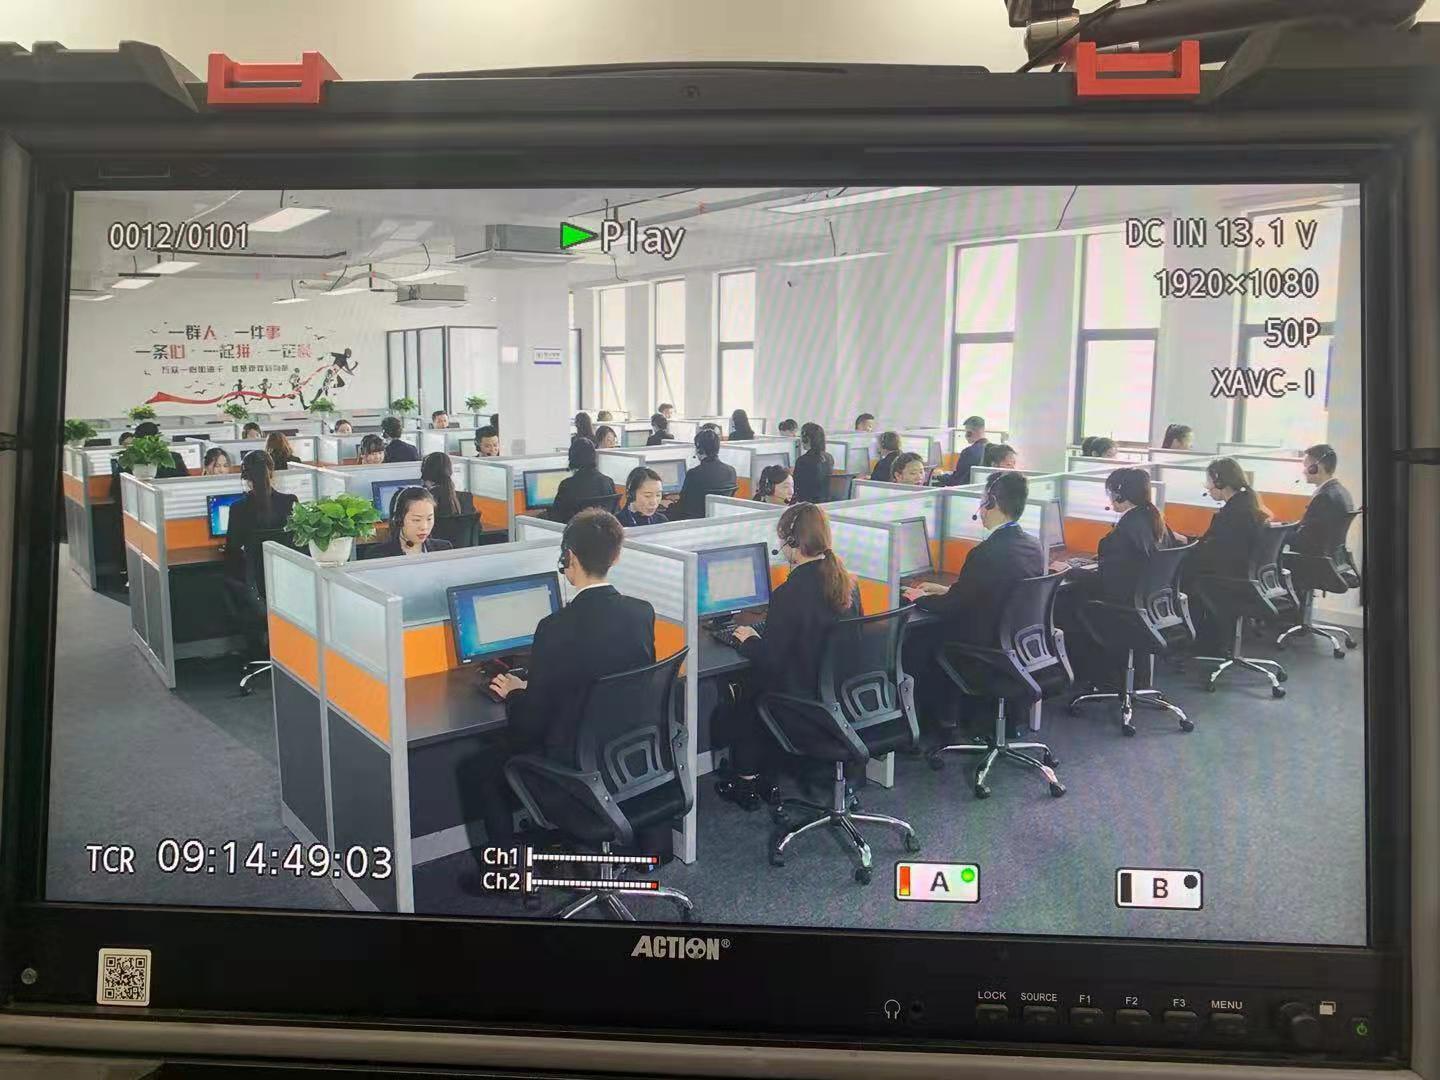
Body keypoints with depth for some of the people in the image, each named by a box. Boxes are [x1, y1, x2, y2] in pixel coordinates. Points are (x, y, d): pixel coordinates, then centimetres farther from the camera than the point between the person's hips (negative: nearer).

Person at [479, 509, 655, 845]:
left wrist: (514, 692, 4)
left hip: (575, 764, -6)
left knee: (483, 765, 18)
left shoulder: (557, 628, -25)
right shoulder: (643, 612, -8)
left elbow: (529, 724, -19)